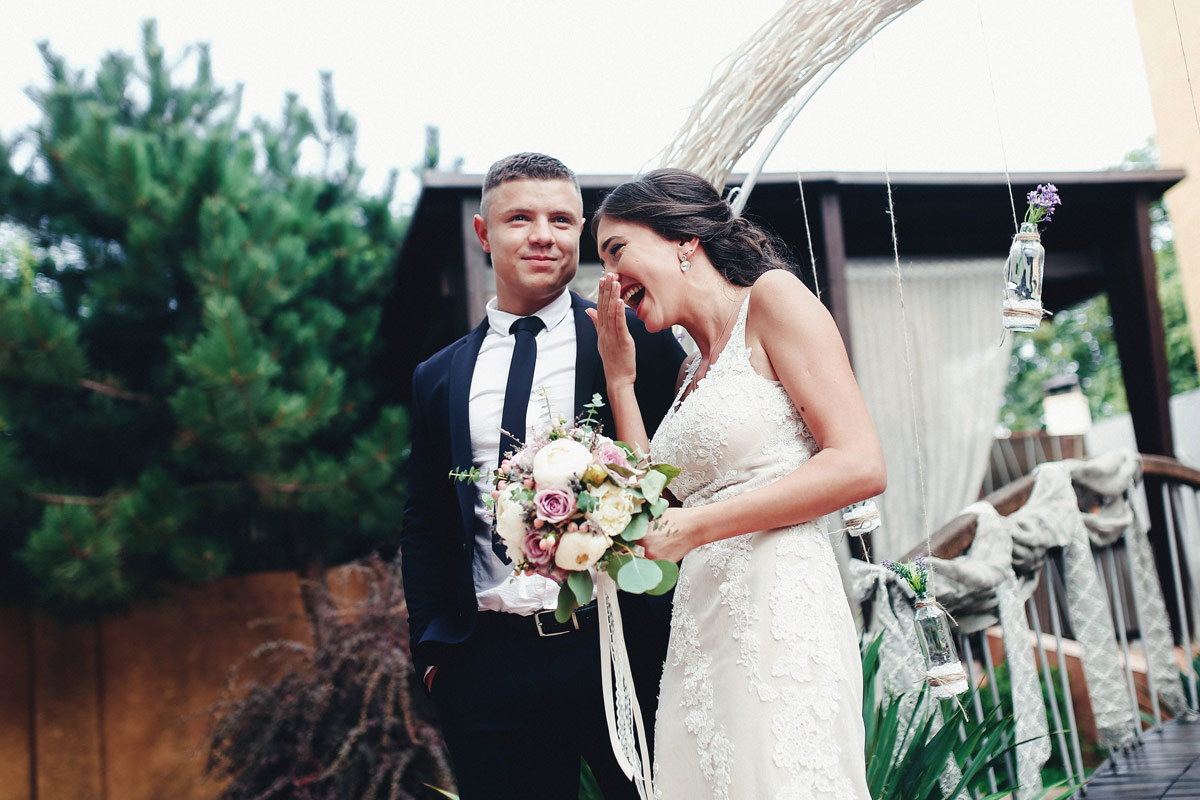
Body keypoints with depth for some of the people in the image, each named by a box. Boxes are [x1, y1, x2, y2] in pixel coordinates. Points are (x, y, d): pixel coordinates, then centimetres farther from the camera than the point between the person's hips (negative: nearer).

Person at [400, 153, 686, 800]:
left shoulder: (640, 340, 3)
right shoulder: (437, 379, 11)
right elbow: (424, 524, 14)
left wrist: (680, 625, -5)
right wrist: (432, 645, 6)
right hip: (489, 668, 2)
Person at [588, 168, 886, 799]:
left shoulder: (772, 296, -2)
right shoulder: (691, 370, 20)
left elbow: (861, 465, -13)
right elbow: (653, 514, 11)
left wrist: (697, 526, -12)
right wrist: (619, 378, 12)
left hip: (778, 610, -7)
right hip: (700, 624, 8)